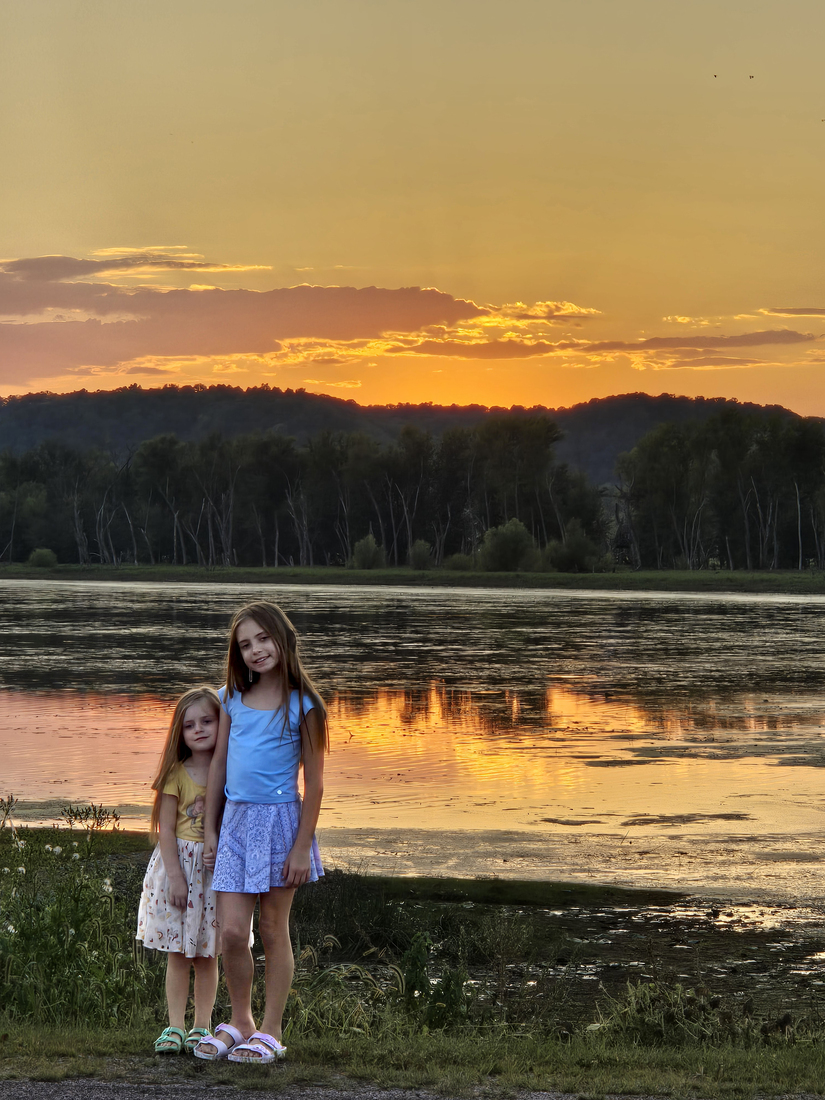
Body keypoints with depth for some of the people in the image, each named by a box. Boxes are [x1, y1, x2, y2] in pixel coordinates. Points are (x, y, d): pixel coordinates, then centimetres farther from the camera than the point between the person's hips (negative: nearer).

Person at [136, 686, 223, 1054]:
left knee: (208, 954, 6)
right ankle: (175, 1027, 7)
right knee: (177, 954, 2)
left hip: (218, 866, 1)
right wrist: (175, 875, -11)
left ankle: (202, 1027, 13)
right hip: (180, 862, -1)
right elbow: (166, 829, -5)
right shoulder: (177, 774, -4)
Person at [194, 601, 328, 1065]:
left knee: (274, 931, 5)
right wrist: (209, 830, 10)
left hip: (279, 819, -3)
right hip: (236, 820, 4)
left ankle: (271, 1033, 14)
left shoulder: (302, 706, -6)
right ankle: (240, 1022, 19)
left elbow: (314, 783, -6)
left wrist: (302, 848, -10)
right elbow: (218, 766, 13)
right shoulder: (233, 700, 7)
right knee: (232, 931, -1)